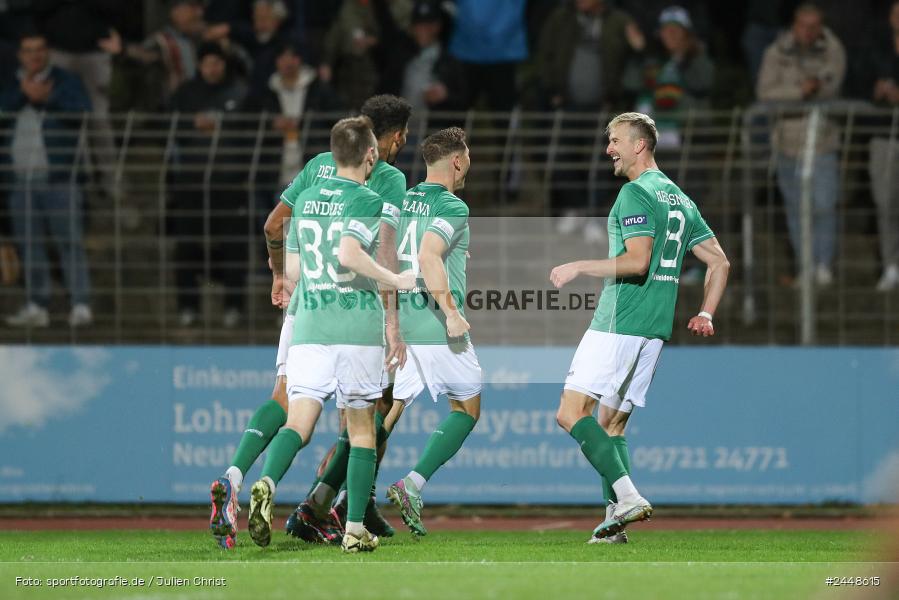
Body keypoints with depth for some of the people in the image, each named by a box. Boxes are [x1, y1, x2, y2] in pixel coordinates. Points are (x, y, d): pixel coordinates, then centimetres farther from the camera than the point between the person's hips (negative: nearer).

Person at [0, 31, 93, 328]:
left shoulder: (67, 82, 7)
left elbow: (81, 111, -8)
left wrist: (46, 99, -14)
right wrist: (24, 94, -12)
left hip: (58, 178, -4)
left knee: (69, 242, -10)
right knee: (29, 245, 5)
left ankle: (81, 305, -12)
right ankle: (36, 306, 10)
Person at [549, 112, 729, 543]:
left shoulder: (636, 193, -10)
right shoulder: (680, 199, 18)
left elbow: (637, 261, -20)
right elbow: (719, 262, 18)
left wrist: (578, 268, -13)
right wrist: (705, 316, 21)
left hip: (619, 324, -9)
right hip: (655, 329, 9)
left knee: (572, 413, -12)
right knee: (611, 422, 13)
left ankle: (626, 495, -24)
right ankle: (615, 520, 4)